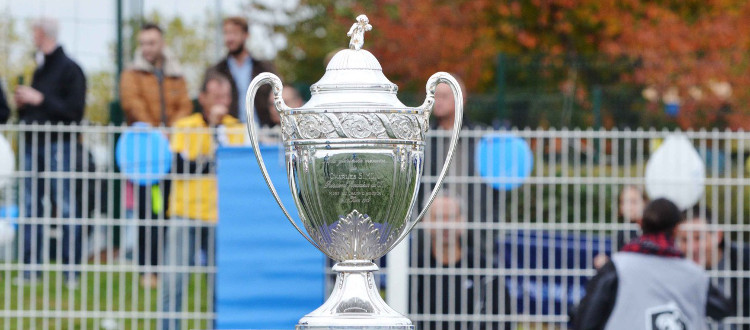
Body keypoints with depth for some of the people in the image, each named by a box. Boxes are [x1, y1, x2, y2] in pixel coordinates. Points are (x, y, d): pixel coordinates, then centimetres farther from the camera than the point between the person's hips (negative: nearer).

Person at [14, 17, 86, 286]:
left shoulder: (69, 69, -5)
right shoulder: (39, 70, 17)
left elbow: (74, 110, -13)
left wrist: (39, 100, -15)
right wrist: (23, 104, 4)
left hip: (59, 145, -7)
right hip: (34, 143, 7)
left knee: (65, 206, -6)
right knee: (30, 206, 5)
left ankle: (72, 270, -3)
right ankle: (30, 269, 8)